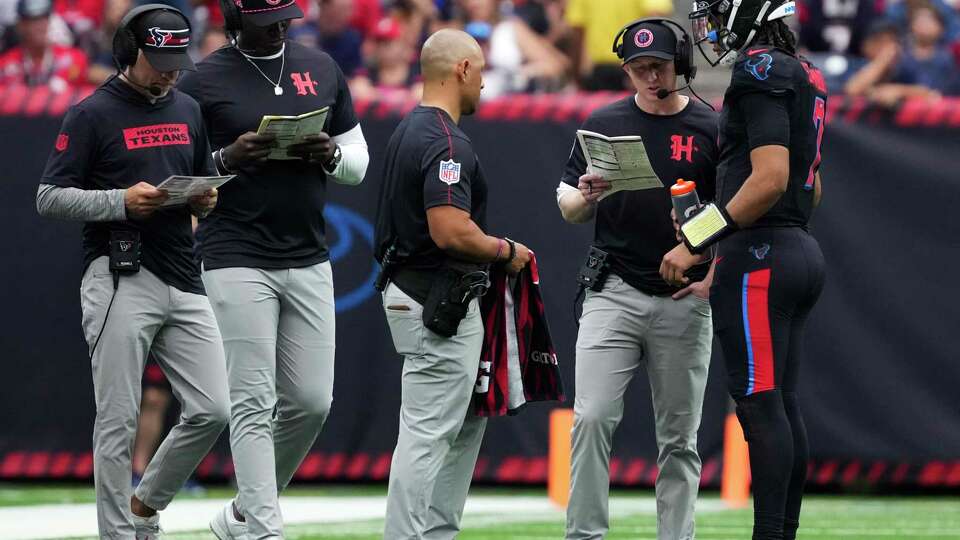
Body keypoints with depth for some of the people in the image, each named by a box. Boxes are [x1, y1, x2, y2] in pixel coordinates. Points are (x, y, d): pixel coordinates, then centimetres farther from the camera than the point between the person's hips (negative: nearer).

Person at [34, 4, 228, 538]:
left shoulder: (189, 111, 14)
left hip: (184, 282, 6)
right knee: (118, 423, -3)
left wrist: (207, 198, 2)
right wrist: (121, 201, -19)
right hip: (119, 280, -6)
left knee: (212, 410, 1)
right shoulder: (92, 115, -4)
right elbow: (50, 198, -6)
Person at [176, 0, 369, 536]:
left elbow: (358, 161, 16)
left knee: (312, 402, 5)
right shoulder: (204, 81, -3)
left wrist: (330, 155, -7)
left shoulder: (321, 69, 11)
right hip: (238, 263, -5)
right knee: (253, 404, -8)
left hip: (309, 262, 5)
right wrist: (225, 159, -19)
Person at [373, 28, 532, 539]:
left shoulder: (406, 131, 13)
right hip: (440, 303, -11)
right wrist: (506, 251, -11)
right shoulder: (447, 142, -18)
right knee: (428, 434, -8)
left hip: (406, 287, 11)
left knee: (468, 421, 20)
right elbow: (451, 231, -27)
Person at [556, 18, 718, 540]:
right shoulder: (603, 124, 6)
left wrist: (713, 277, -7)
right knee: (592, 418, -12)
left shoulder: (709, 128, 2)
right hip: (614, 295, 0)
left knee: (679, 436, 4)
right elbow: (568, 207, 10)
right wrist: (586, 197, -13)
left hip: (685, 302, 0)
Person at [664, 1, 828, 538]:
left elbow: (769, 179, -22)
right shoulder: (805, 76, 17)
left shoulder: (762, 70, -13)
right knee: (783, 404, 11)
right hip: (800, 249, 10)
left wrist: (696, 241, -18)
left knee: (760, 403, -8)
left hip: (758, 253, -10)